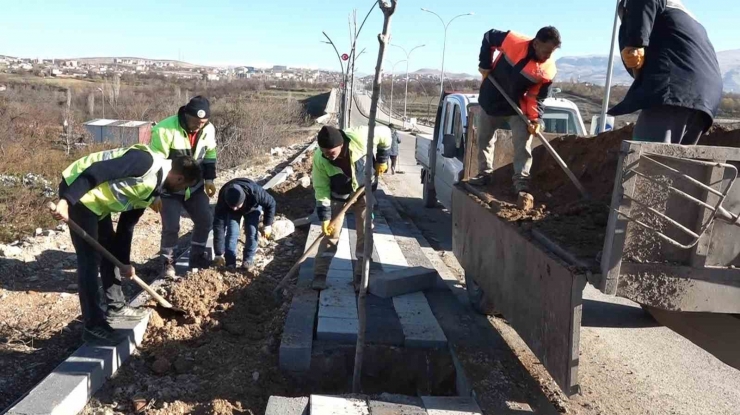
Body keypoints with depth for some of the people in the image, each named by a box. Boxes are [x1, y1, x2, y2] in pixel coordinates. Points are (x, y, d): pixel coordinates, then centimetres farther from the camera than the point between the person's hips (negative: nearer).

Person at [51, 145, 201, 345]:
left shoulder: (152, 187, 9)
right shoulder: (146, 162, -20)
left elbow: (127, 223, 16)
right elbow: (96, 171, -28)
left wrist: (125, 261, 20)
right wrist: (66, 200, -33)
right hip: (78, 190, -10)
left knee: (110, 250, 17)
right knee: (90, 258, -7)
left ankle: (115, 307, 32)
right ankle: (94, 325, 0)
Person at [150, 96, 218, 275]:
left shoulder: (208, 129, -9)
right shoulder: (165, 130, -26)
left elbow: (209, 155, 10)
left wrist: (209, 179, 3)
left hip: (194, 186, 5)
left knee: (205, 220, 6)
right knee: (171, 227, -6)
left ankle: (197, 257, 25)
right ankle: (167, 262, 16)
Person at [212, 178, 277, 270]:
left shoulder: (255, 193, -45)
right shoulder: (223, 200, -41)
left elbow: (271, 203, -24)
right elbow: (218, 226, -37)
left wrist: (267, 225, -19)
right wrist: (219, 254, -36)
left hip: (252, 208, 0)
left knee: (252, 232, -13)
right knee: (232, 232, -14)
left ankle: (248, 259, 7)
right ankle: (230, 263, -1)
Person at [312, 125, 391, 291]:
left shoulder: (359, 137, -34)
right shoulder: (319, 159, -29)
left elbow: (385, 134, -16)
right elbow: (321, 189, -19)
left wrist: (382, 160, -10)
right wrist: (324, 217, -23)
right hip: (338, 196, 0)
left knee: (365, 233, 1)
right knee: (331, 234, -2)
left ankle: (361, 276, 11)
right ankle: (319, 275, 7)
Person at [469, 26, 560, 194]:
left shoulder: (548, 70, -20)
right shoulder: (513, 42, -24)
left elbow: (537, 97, -12)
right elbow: (489, 37, -7)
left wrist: (535, 118, -26)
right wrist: (485, 65, -9)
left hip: (517, 106, -1)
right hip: (491, 100, 1)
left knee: (523, 142, -13)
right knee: (484, 139, 11)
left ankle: (521, 180, -10)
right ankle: (484, 173, 26)